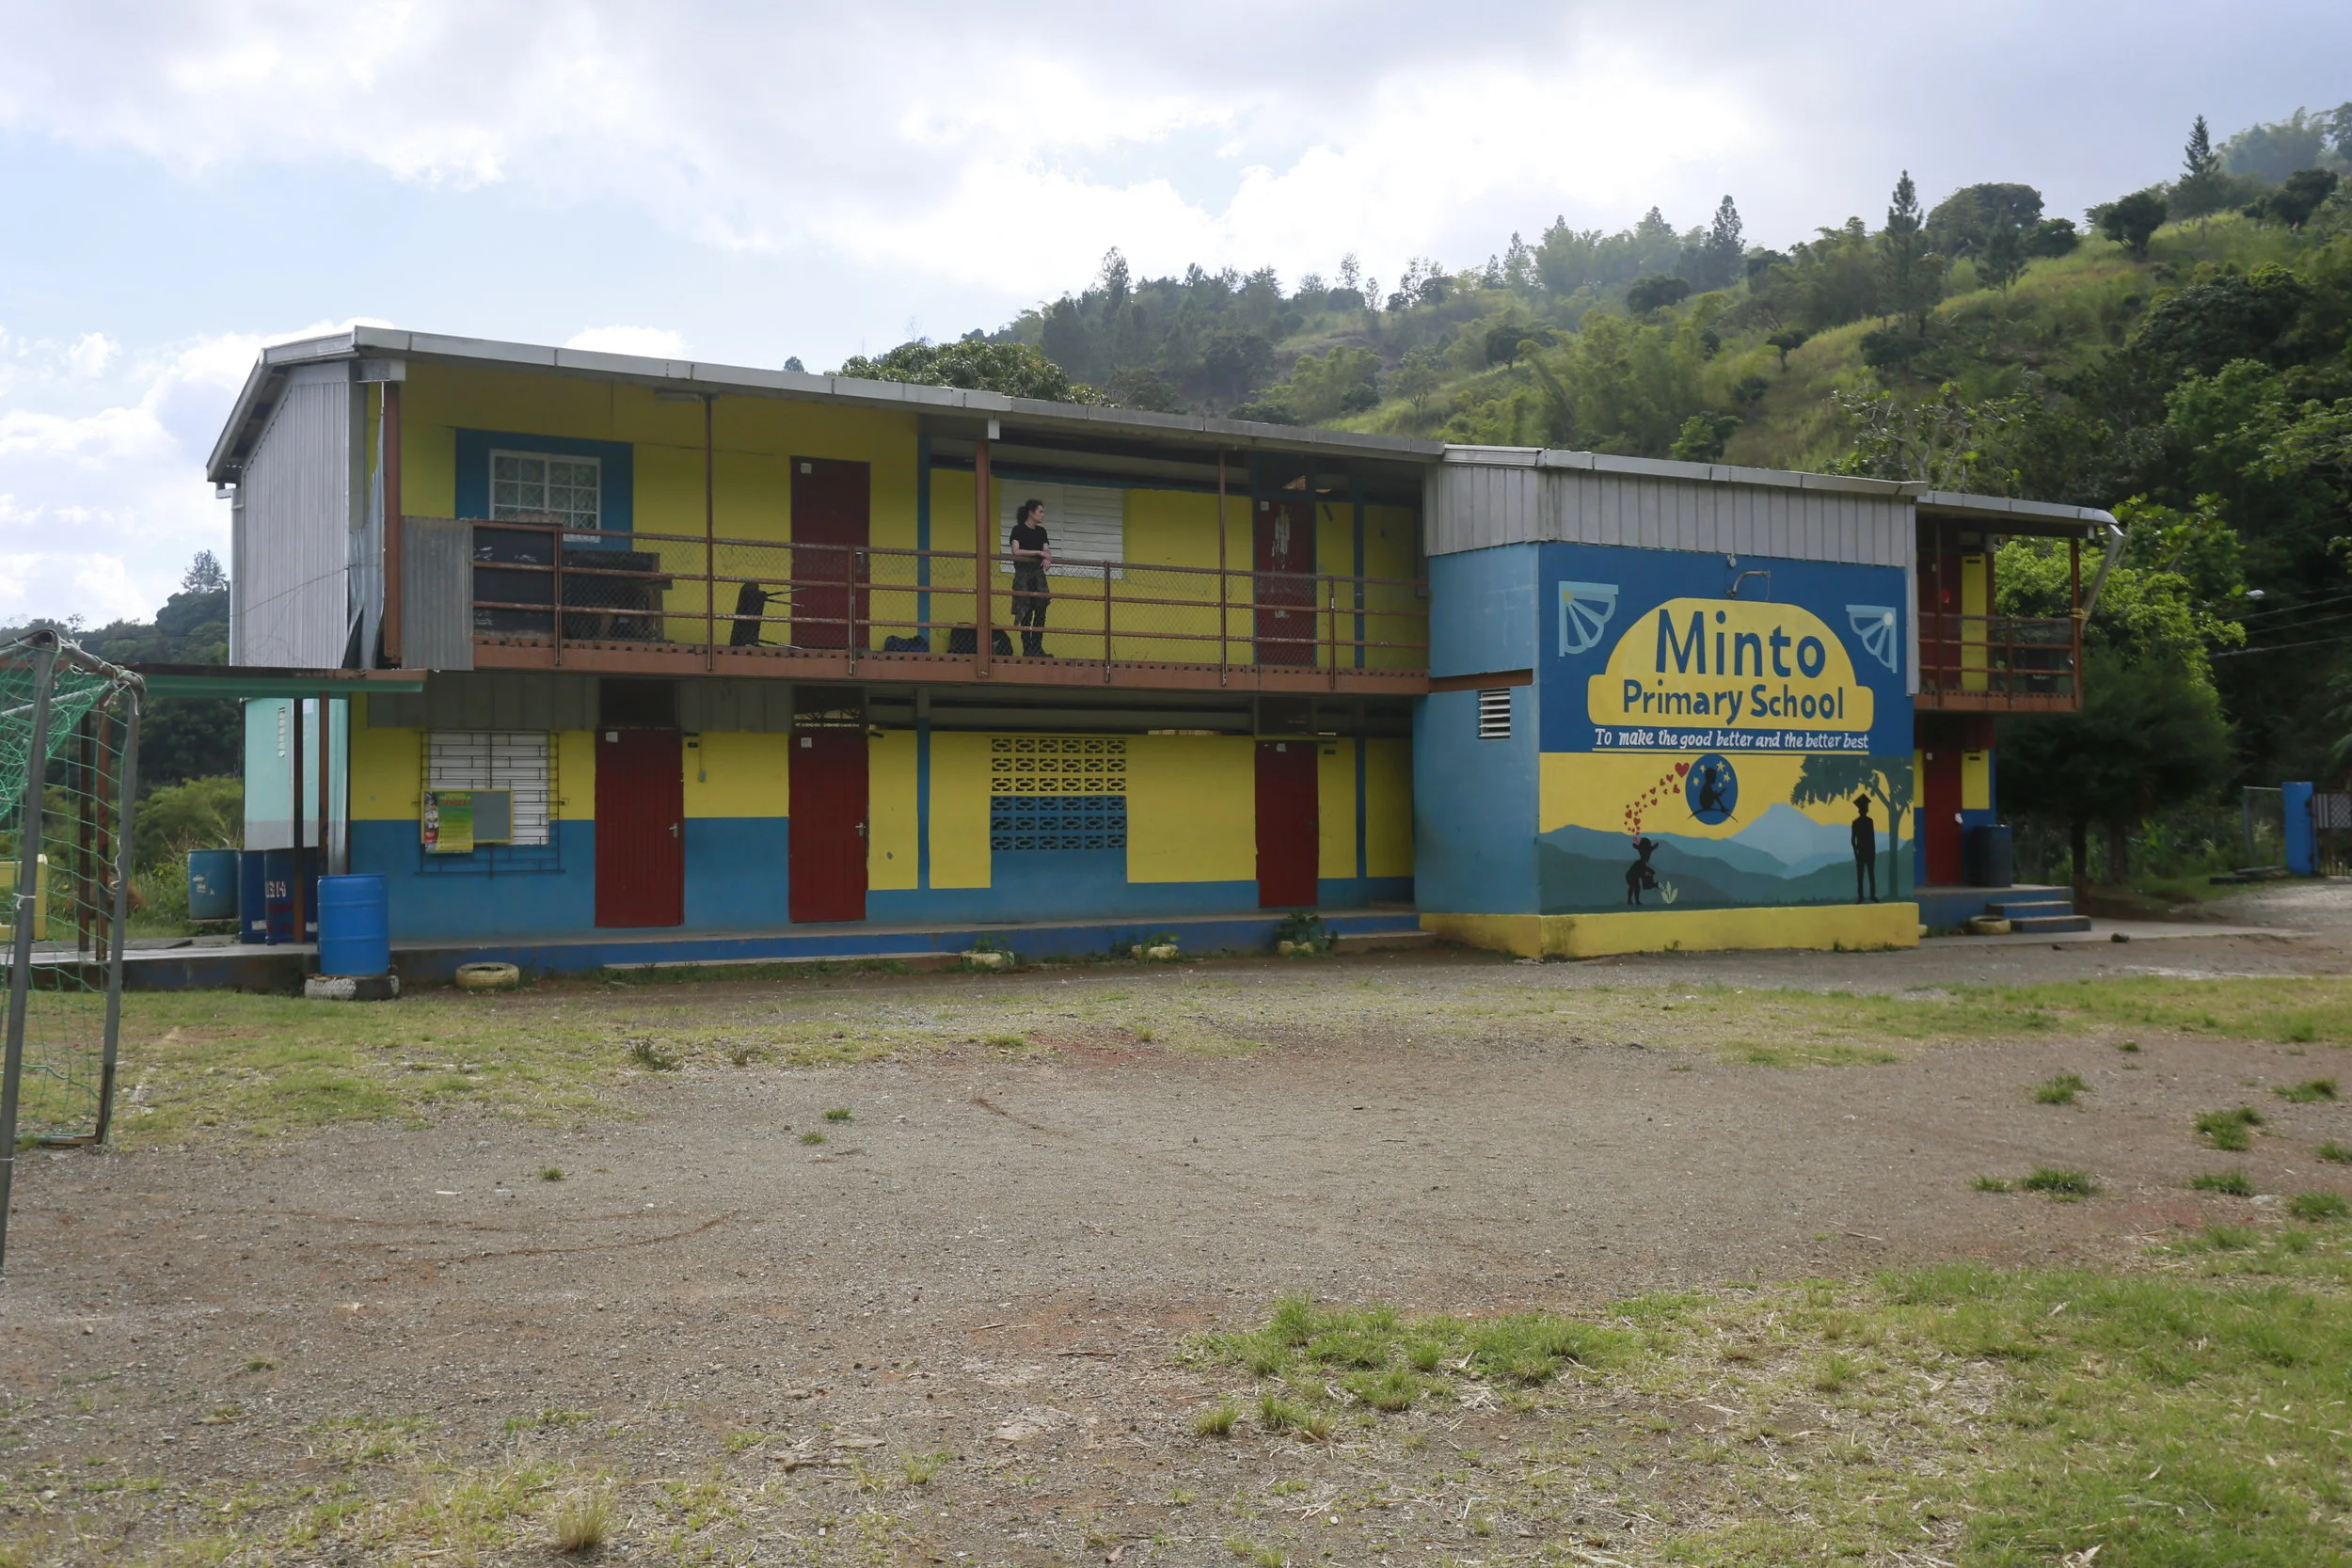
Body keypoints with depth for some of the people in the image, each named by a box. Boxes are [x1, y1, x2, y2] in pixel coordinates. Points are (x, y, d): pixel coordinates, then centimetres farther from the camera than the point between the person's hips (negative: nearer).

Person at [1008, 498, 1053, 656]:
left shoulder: (1041, 531, 13)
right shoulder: (1018, 530, -4)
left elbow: (1047, 551, 5)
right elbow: (1016, 551, -15)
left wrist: (1047, 558, -19)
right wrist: (1039, 553, -19)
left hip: (1038, 573, 6)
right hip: (1023, 573, -6)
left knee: (1041, 610, -3)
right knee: (1026, 614, -5)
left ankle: (1037, 647, 2)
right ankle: (1027, 648, -1)